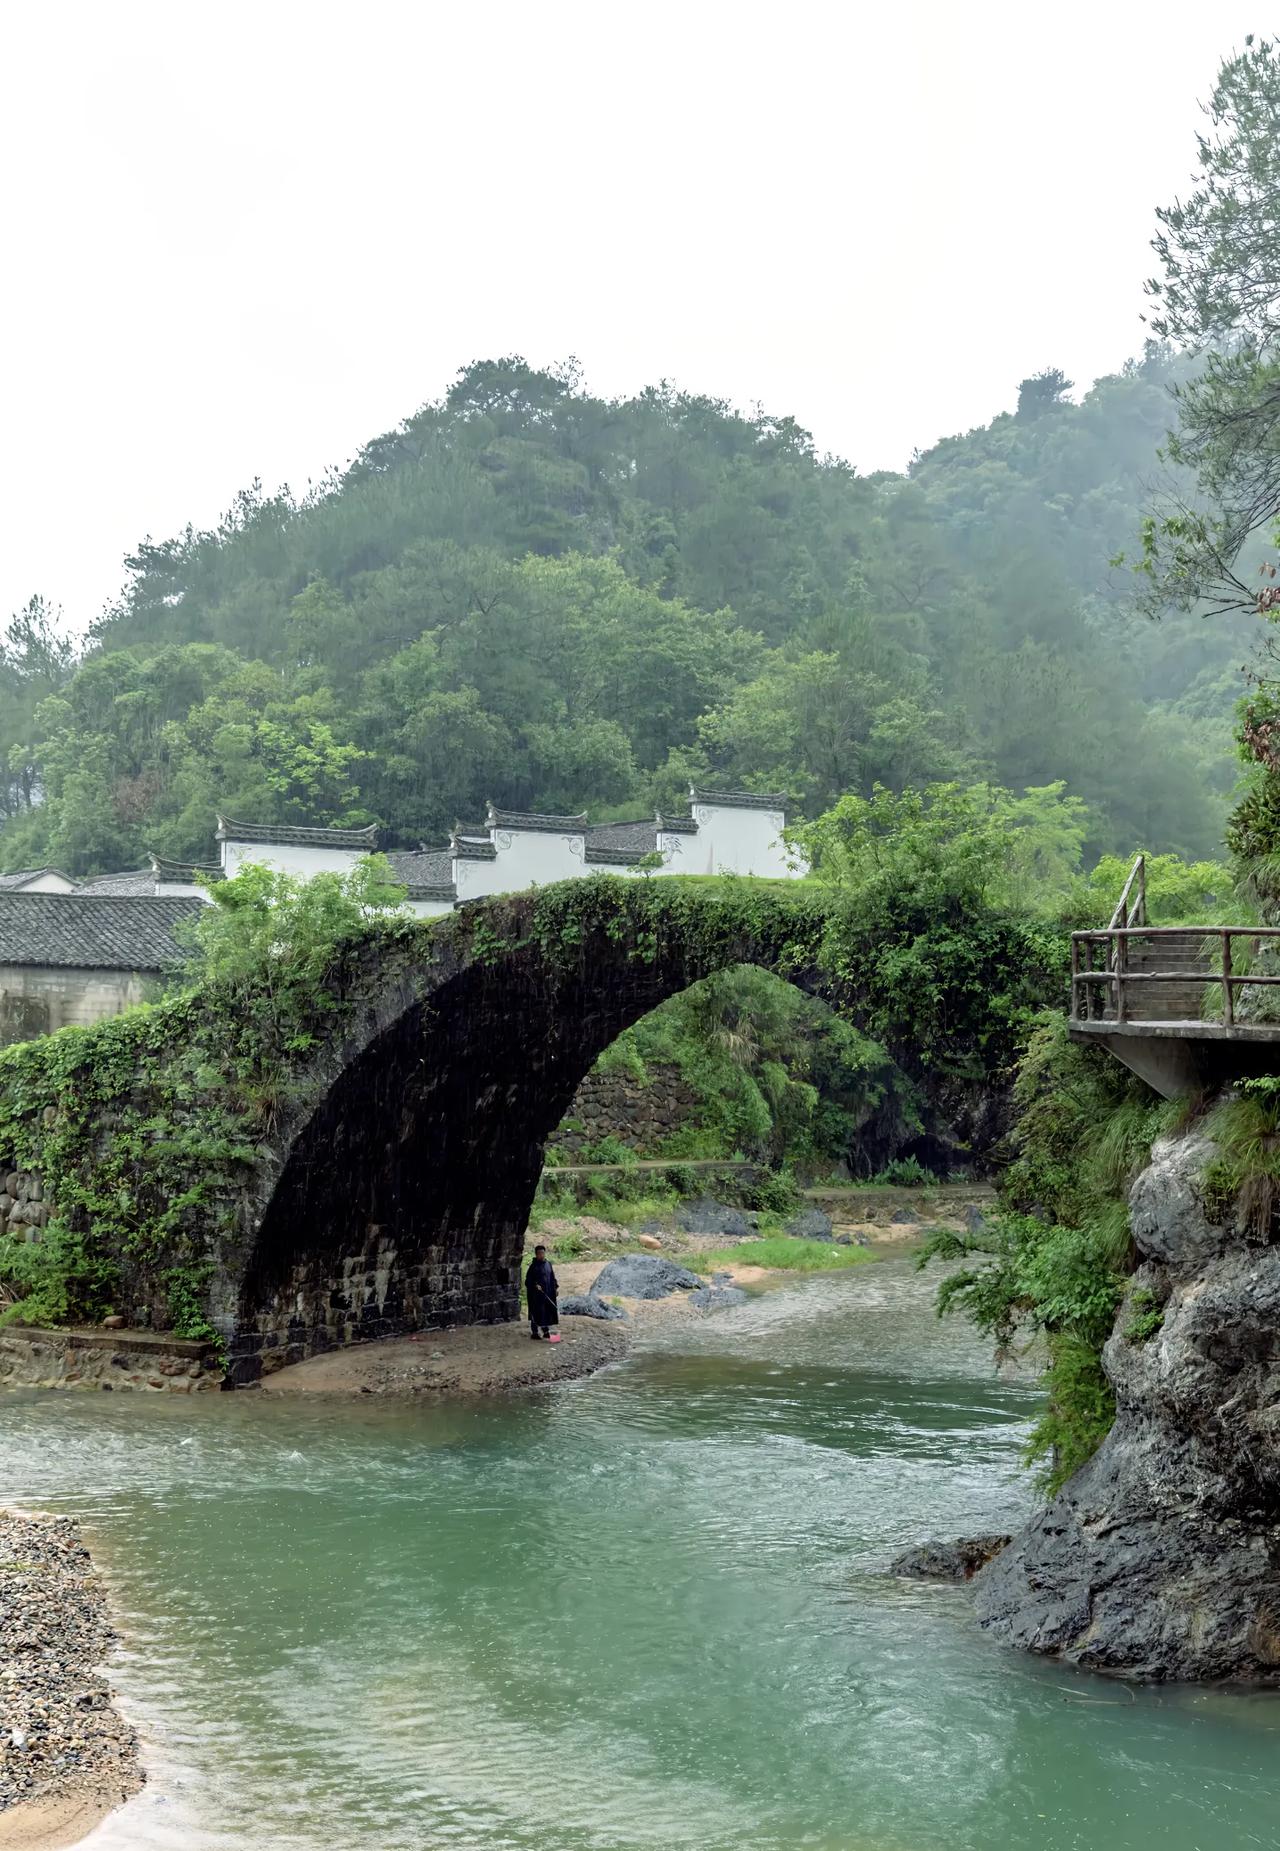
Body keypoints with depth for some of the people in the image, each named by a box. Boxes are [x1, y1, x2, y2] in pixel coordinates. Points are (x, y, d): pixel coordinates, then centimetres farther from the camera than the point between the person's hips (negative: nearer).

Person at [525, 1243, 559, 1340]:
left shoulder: (548, 1264, 9)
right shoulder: (532, 1265, -9)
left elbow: (553, 1277, 16)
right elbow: (528, 1279, -10)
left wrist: (556, 1287, 8)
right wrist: (535, 1285, -24)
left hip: (548, 1292, 6)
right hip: (536, 1293, -6)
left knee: (548, 1310, 9)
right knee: (536, 1312, -3)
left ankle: (546, 1331, 21)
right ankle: (534, 1332, 6)